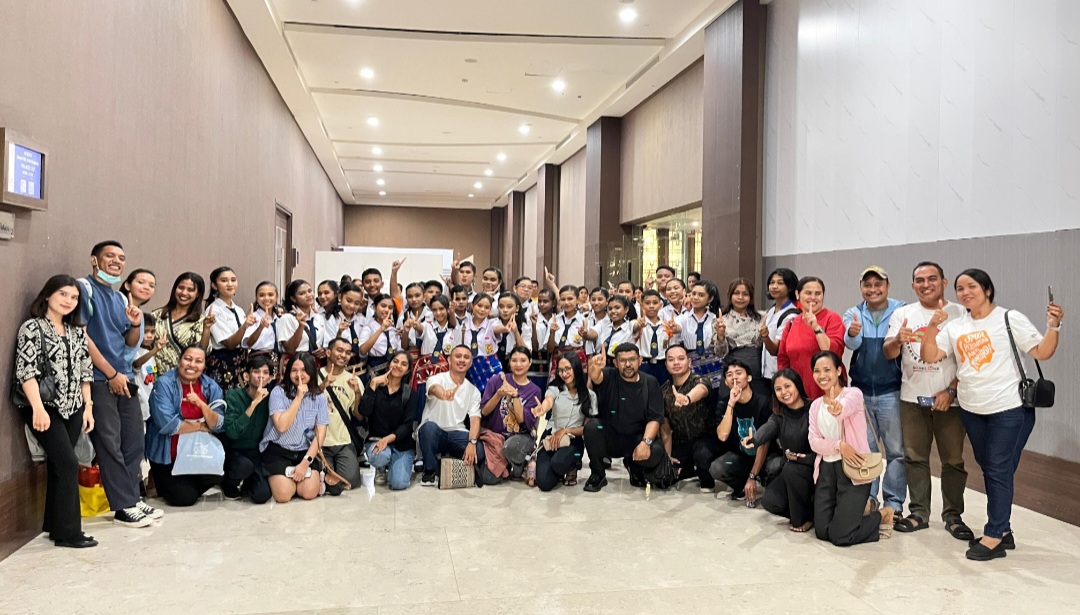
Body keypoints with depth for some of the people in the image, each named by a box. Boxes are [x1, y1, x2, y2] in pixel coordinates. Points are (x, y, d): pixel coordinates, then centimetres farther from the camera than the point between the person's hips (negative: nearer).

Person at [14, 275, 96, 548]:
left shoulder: (77, 331, 13)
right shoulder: (32, 328, -6)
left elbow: (85, 371, 15)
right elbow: (26, 371, -14)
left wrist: (88, 406, 9)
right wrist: (38, 408, -23)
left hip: (73, 408, 6)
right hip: (44, 407, -6)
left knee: (57, 465, 10)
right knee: (68, 464, -11)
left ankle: (54, 525, 19)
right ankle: (68, 531, -4)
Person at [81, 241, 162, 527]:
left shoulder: (120, 297, 17)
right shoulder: (84, 288, -6)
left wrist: (136, 325, -2)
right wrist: (112, 374, -13)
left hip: (124, 378, 8)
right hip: (99, 379, -8)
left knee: (134, 441, 9)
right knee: (110, 445, -3)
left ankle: (133, 498, 18)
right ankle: (124, 506, 2)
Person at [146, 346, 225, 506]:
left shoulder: (211, 386, -3)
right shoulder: (164, 383, -15)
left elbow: (218, 426, -11)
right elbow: (167, 424, -24)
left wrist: (201, 404, -28)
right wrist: (201, 426, -13)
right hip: (168, 455, -4)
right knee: (184, 498, -13)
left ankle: (189, 484, 13)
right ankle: (159, 482, 21)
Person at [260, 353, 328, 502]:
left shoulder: (319, 396, 0)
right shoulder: (278, 392, -8)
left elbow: (320, 434, -3)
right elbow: (281, 426, -20)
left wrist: (305, 462, -13)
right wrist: (299, 397, -19)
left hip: (306, 451, 2)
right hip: (278, 449, -2)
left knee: (309, 493, -20)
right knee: (283, 495, -20)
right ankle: (276, 477, 13)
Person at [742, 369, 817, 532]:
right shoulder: (779, 414, -1)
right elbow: (767, 428, -25)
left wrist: (803, 457, -32)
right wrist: (753, 441, -46)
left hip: (813, 468, -4)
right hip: (789, 471, 5)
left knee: (791, 468, -34)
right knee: (770, 501, -17)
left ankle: (804, 518, -13)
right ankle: (809, 509, 11)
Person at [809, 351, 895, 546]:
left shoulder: (853, 393, -6)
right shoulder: (815, 405, 11)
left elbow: (846, 406, -31)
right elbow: (814, 442, 0)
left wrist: (838, 409, -56)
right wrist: (838, 445, -20)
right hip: (826, 468, 6)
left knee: (840, 535, -11)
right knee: (822, 531, 2)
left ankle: (883, 515, 17)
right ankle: (861, 508, 29)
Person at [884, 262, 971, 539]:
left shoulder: (960, 314, -2)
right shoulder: (903, 314, 5)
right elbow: (888, 353, -1)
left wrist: (951, 391, -13)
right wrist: (898, 340, -24)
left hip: (949, 399, -2)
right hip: (912, 398, 3)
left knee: (953, 460, 5)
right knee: (915, 457, 9)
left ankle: (953, 515, 17)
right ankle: (919, 513, 19)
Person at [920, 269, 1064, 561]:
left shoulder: (1010, 319, -6)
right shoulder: (955, 327, 7)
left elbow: (1042, 353, -8)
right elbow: (929, 356, -2)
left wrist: (1053, 326, -23)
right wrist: (932, 326, -16)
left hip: (1009, 408, -6)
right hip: (972, 410, 6)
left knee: (999, 471, -3)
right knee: (989, 470, 14)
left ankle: (993, 537, 4)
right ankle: (1003, 531, 26)